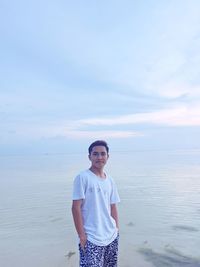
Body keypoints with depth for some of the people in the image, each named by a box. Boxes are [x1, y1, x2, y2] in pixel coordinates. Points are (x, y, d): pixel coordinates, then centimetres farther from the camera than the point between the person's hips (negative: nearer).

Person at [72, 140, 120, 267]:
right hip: (91, 239, -6)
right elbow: (76, 207, -13)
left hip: (112, 236, 6)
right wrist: (81, 235, -13)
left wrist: (117, 229, 8)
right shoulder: (83, 177, -13)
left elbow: (113, 207, 11)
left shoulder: (110, 180, 5)